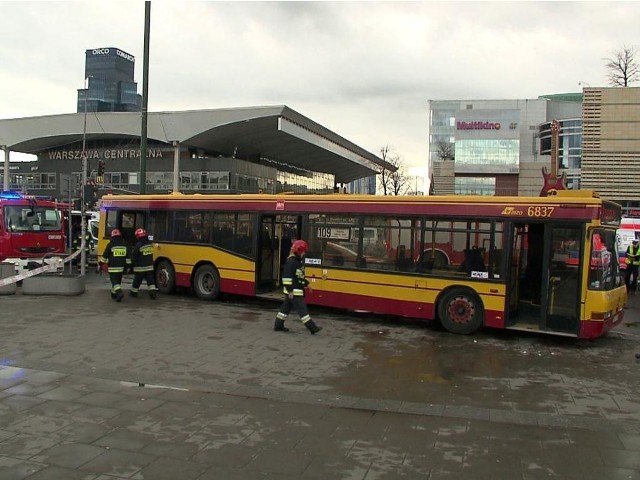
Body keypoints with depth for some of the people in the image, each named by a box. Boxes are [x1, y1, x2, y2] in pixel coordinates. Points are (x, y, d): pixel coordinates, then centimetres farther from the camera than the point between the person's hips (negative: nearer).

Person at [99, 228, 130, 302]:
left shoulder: (110, 245, -10)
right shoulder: (124, 245, 6)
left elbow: (104, 256, -5)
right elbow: (128, 257, 9)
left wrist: (100, 263, 10)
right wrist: (127, 266, 16)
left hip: (113, 268, -5)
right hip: (121, 267, 5)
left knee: (115, 281, -6)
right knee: (117, 281, 17)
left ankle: (119, 293, -26)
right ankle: (114, 294, 25)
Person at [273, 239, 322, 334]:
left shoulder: (298, 261, 13)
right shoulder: (291, 262, -19)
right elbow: (287, 276, -23)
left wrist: (306, 284, 24)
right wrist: (290, 290, -24)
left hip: (298, 290, 10)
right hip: (293, 291, -10)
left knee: (286, 307, 15)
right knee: (302, 309, -6)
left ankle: (278, 325, 24)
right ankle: (312, 328, -3)